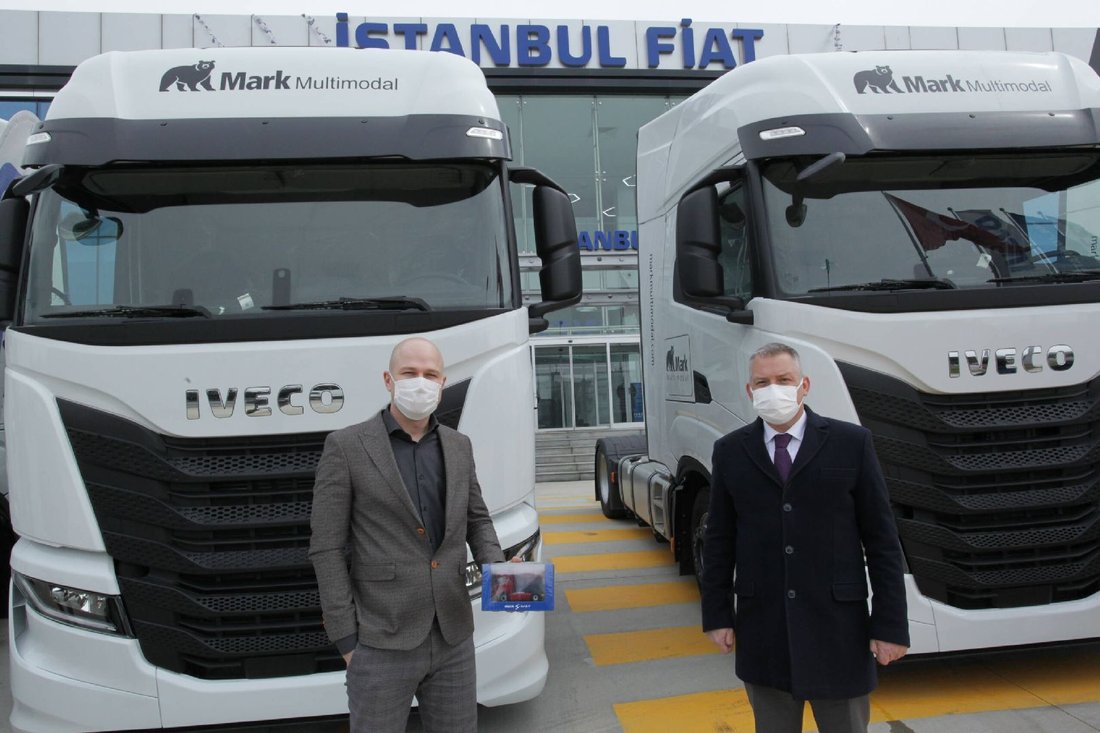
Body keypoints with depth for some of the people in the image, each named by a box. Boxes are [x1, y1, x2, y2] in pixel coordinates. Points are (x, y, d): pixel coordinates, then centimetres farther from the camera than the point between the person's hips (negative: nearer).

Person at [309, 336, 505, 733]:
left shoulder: (458, 446, 8)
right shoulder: (346, 447, -7)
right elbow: (327, 548, -7)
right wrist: (346, 638, -9)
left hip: (453, 638, 5)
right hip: (382, 643, -4)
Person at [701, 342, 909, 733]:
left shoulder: (851, 442, -2)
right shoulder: (730, 451, 3)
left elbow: (882, 538, -2)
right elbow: (719, 540, 7)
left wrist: (891, 624, -4)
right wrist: (717, 614, 4)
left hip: (838, 626, -1)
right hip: (762, 629, 2)